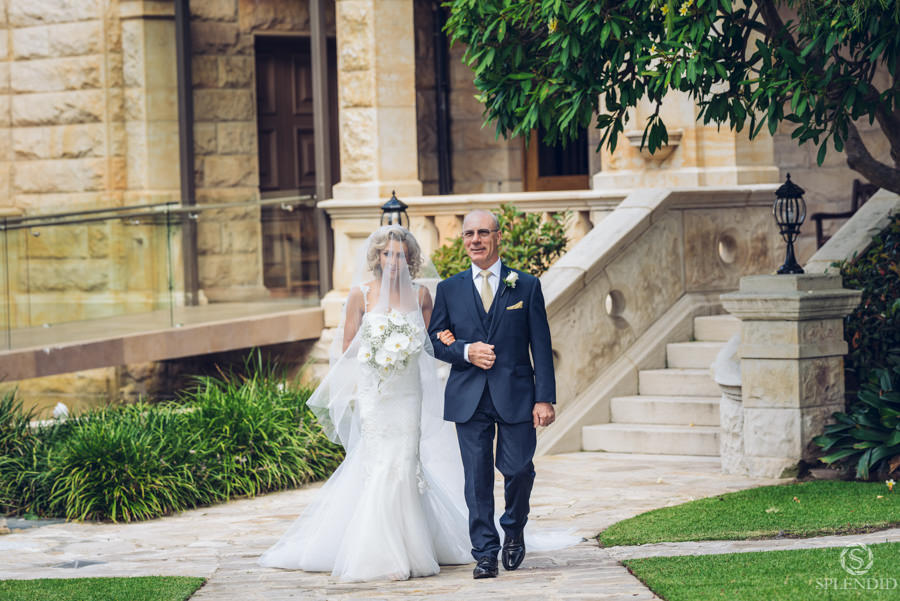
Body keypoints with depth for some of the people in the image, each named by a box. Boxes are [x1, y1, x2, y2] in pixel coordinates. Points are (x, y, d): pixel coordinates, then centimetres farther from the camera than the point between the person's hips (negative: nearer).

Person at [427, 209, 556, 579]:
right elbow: (435, 340, 11)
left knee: (518, 469, -4)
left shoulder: (527, 286, 5)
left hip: (515, 396, -1)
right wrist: (465, 352, -10)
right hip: (469, 397, 1)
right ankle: (485, 553, 5)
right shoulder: (449, 289, 9)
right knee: (477, 477, -1)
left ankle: (514, 529, 24)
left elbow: (541, 346, 2)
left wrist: (544, 398, -5)